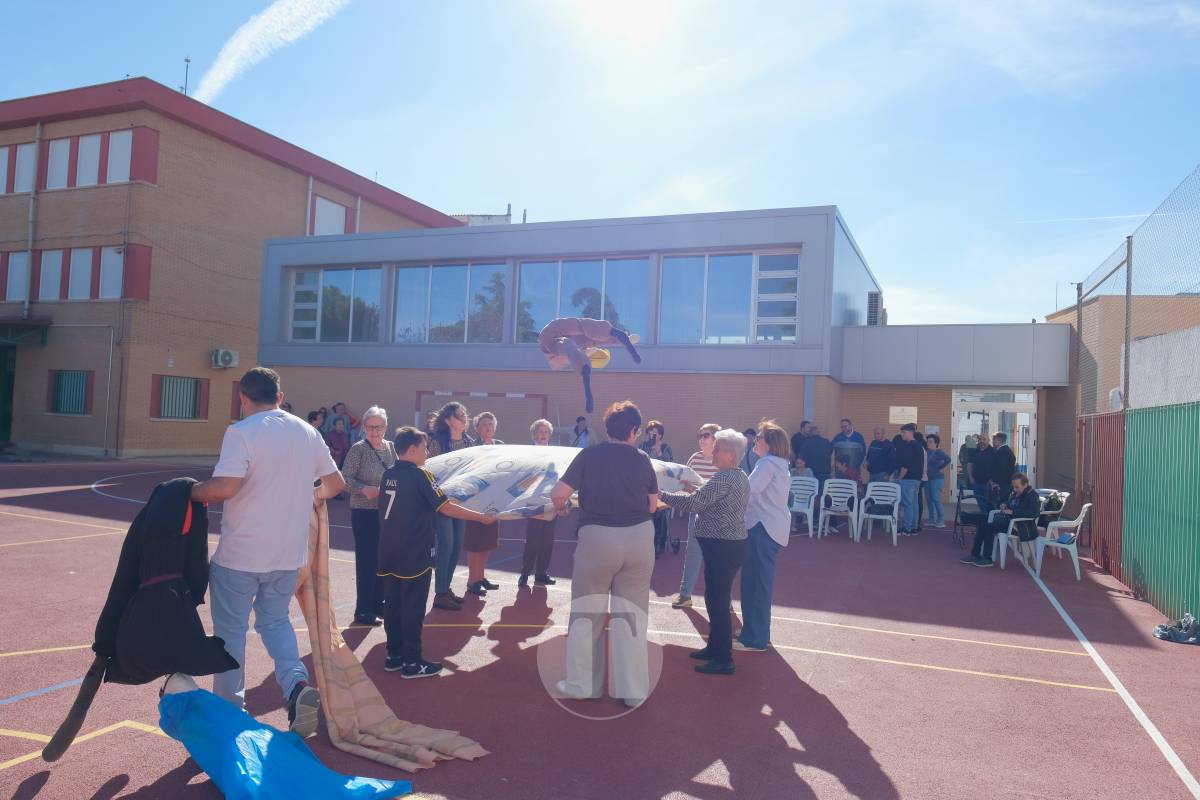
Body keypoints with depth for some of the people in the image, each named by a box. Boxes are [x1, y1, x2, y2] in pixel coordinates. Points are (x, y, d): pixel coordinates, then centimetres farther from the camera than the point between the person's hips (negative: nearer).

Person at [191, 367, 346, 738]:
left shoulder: (241, 432, -14)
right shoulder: (308, 432, 4)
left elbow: (225, 486, -24)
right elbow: (335, 483, 10)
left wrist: (193, 491, -5)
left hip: (239, 554, -5)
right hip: (289, 553, 5)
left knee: (231, 631, 12)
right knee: (275, 620, 21)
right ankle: (297, 682, -1)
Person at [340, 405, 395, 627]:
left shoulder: (390, 447, 7)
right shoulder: (358, 448, -10)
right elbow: (346, 478, -13)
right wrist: (364, 489, -28)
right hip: (364, 513, -6)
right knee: (366, 560, -2)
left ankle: (378, 603, 27)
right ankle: (363, 611, 7)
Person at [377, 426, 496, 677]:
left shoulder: (388, 475, 7)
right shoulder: (420, 475, -14)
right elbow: (445, 508, -17)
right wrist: (482, 517, -11)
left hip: (390, 553, 7)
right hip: (415, 554, -7)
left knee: (394, 603, 13)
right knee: (413, 607, -1)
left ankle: (394, 655, 21)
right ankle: (412, 663, 5)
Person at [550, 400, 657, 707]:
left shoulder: (589, 455, -4)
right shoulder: (642, 459, 1)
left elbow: (559, 494, -9)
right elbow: (653, 504, 7)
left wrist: (560, 507, 13)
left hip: (598, 537, -2)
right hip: (639, 537, 2)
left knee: (586, 612, 14)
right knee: (632, 614, 11)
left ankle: (580, 683, 22)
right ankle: (633, 689, 16)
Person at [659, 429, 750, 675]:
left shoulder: (725, 478, -18)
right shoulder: (740, 476, 13)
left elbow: (694, 502, -22)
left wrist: (663, 496, -12)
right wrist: (696, 492, 16)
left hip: (722, 547, -10)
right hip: (730, 545, 10)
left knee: (717, 601, -4)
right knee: (716, 599, 19)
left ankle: (723, 660, 2)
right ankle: (715, 647, 30)